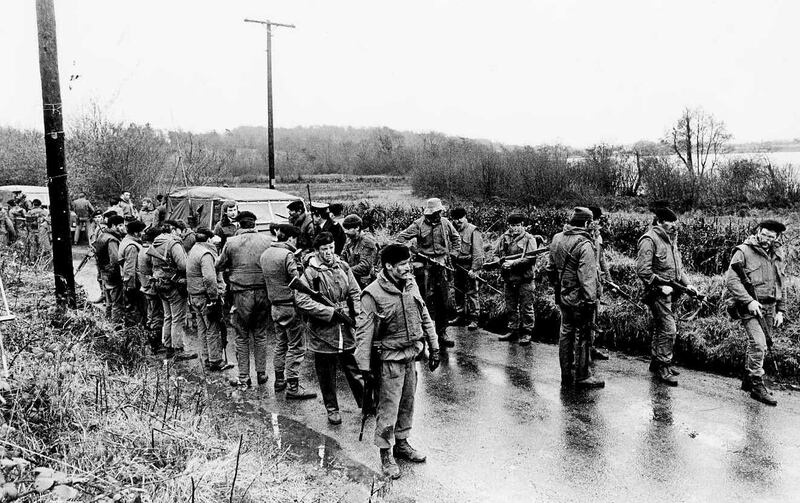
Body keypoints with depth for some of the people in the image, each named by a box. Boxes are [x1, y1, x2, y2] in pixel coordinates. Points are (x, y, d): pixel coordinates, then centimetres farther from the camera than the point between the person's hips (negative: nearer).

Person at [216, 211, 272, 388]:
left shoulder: (231, 242, -4)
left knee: (242, 336, 8)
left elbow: (219, 266, 7)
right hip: (263, 292, 2)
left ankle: (244, 378, 12)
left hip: (242, 293, -2)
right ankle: (261, 374, 21)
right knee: (260, 334, 15)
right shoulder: (267, 240, -1)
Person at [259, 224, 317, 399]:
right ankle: (293, 387, 3)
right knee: (296, 347, 0)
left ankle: (279, 380, 29)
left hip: (274, 305, 8)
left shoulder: (265, 254, 8)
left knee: (280, 343, 20)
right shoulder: (287, 255, -17)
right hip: (289, 305, -8)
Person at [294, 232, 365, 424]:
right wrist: (332, 312, -19)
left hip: (347, 330, 3)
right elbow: (302, 301, -18)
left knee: (355, 369, 11)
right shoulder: (310, 273, -10)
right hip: (323, 331, -3)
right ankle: (332, 409, 28)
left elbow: (355, 293, 11)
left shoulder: (343, 267, 5)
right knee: (326, 375, 11)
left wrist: (356, 312, -7)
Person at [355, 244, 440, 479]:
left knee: (408, 403, 18)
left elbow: (425, 318, 10)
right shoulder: (373, 294, -19)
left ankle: (402, 443, 36)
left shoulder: (411, 284, 1)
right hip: (389, 357, -6)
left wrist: (434, 348, 10)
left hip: (411, 354, 7)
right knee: (389, 407, 1)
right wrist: (364, 365, -17)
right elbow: (364, 332, -17)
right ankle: (385, 453, 18)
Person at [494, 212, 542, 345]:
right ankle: (513, 331, 25)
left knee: (526, 308, 1)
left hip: (524, 279, -5)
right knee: (510, 308, 13)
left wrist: (513, 262, -19)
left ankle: (526, 334, 9)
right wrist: (501, 263, -4)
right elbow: (495, 254, 15)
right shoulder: (504, 238, 8)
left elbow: (531, 258, -15)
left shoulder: (529, 239, -5)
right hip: (508, 279, 5)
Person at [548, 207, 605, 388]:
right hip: (579, 298, -8)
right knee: (582, 336, 3)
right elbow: (587, 277, -22)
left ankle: (566, 375, 22)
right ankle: (582, 376, 11)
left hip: (562, 297, 8)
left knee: (566, 333, 14)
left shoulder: (557, 239, 6)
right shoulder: (584, 244, -19)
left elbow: (550, 269, 15)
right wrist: (591, 301, -18)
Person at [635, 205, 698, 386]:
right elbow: (642, 270, -21)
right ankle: (662, 368, -3)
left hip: (669, 292, 9)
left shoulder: (670, 240, 14)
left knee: (661, 328, 17)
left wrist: (686, 283, 10)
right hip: (658, 293, -9)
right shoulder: (649, 240, -15)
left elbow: (678, 266, 23)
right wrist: (661, 286, -20)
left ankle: (656, 362, 28)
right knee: (668, 330, -11)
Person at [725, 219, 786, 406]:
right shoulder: (744, 251, -8)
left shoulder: (777, 256, 13)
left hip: (769, 308, 7)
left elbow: (781, 285, 20)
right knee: (758, 344, -16)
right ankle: (757, 386, -8)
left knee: (760, 345, 13)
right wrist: (749, 301, -20)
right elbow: (731, 280, -14)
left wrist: (780, 310, 14)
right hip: (750, 306, -7)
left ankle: (748, 380, 27)